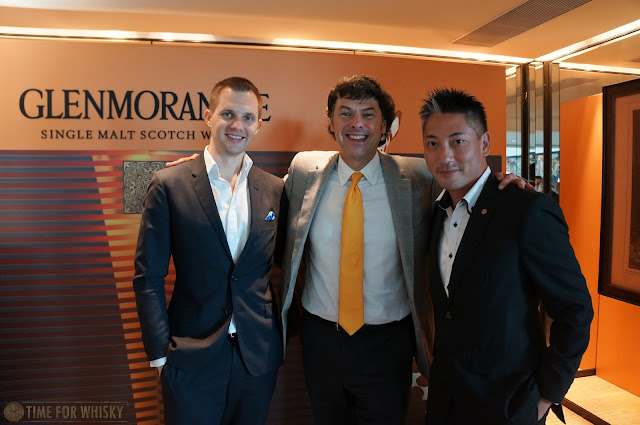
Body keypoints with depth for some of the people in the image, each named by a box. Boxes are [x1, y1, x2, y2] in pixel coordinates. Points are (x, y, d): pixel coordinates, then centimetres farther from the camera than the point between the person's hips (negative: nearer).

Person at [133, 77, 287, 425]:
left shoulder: (274, 190, 1)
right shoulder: (170, 185, -7)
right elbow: (148, 276, -5)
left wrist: (283, 332, 3)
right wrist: (159, 352, -7)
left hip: (259, 356, 3)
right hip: (191, 359, -2)